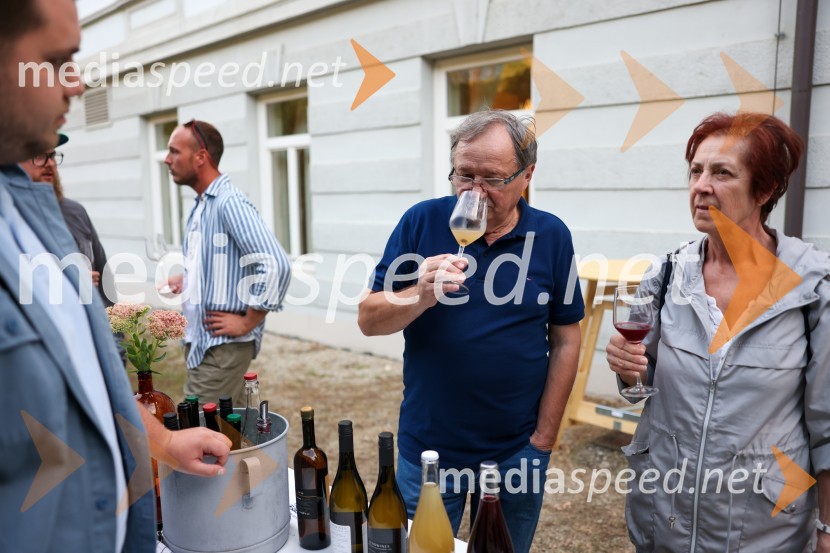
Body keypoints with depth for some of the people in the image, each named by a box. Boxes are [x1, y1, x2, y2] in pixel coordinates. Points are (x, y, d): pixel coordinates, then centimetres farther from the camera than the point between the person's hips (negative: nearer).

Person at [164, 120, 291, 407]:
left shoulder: (229, 202, -17)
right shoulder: (201, 205, 12)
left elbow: (275, 265, -27)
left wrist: (247, 323, -19)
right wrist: (186, 280, 8)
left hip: (223, 345, -9)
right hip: (201, 340, 9)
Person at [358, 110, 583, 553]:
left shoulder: (551, 236, -5)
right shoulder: (422, 222, -8)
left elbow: (565, 340, -1)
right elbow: (369, 320, -9)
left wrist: (544, 438, -2)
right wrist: (420, 295, -29)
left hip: (517, 450, 1)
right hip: (426, 448, 0)